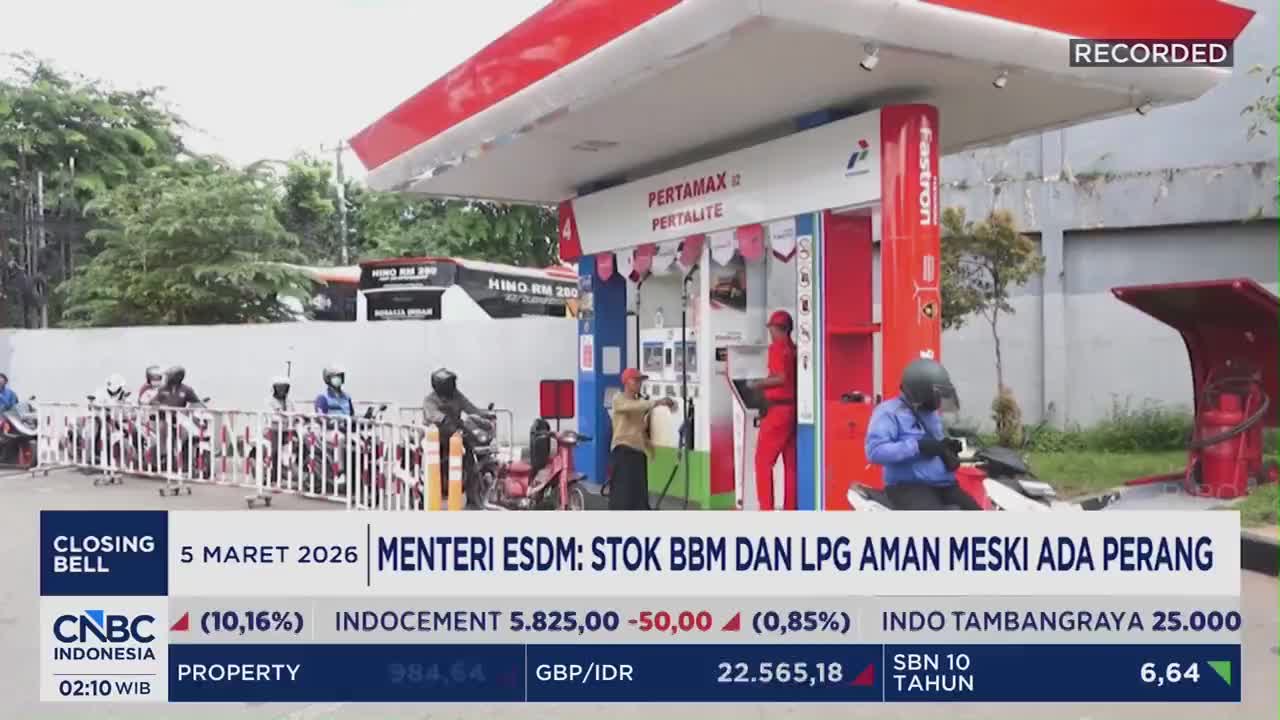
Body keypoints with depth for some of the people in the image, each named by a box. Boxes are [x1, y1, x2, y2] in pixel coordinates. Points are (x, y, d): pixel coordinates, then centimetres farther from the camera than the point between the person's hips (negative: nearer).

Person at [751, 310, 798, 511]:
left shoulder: (777, 347, -10)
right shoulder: (795, 349, 10)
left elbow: (782, 378, -20)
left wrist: (759, 384, -7)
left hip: (777, 409, -7)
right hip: (794, 408, 7)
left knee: (763, 460, -1)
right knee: (791, 462, 10)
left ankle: (766, 508, -5)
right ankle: (790, 508, 14)